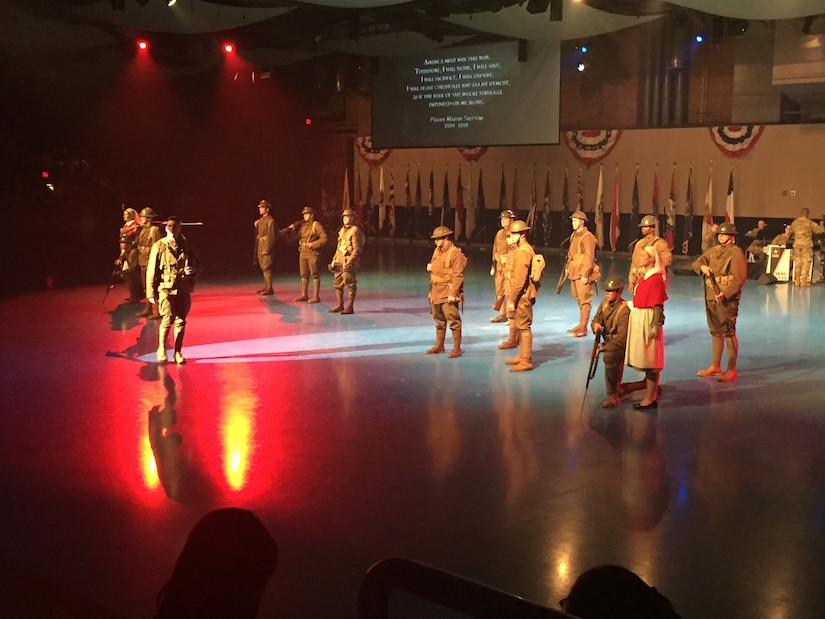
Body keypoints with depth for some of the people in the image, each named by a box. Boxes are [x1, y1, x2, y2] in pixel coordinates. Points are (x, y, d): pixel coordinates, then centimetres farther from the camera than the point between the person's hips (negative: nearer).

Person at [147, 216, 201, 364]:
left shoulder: (186, 245, 9)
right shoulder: (159, 246, 1)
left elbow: (197, 265, 16)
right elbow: (151, 270, 0)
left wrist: (193, 269, -9)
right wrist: (151, 293, -4)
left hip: (184, 288, 3)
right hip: (166, 288, -3)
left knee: (180, 321, 5)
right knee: (167, 320, -12)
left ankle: (178, 352, 17)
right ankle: (161, 350, 9)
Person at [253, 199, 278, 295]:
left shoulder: (270, 221, -13)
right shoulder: (260, 220, 14)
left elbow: (271, 236, -17)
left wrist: (267, 249, -19)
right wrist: (256, 226, 1)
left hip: (266, 248, -9)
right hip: (260, 247, 9)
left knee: (266, 268, -8)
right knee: (263, 268, 14)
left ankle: (269, 288, -4)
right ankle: (266, 287, 22)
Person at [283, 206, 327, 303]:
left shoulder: (316, 225, -7)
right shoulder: (302, 225, 14)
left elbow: (324, 239, -13)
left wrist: (313, 244, -18)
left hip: (313, 254, -7)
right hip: (303, 253, 7)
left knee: (315, 275, -3)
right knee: (304, 275, 12)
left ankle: (316, 296, -1)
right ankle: (304, 295, 21)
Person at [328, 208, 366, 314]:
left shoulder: (355, 231, -9)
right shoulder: (342, 230, 16)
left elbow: (357, 250, -15)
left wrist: (349, 262, -21)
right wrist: (334, 260, 16)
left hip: (349, 263, -9)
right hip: (339, 262, 9)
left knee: (350, 284, -6)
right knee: (337, 284, 12)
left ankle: (350, 307, -2)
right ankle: (340, 305, 21)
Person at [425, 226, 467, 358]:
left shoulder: (455, 253, -15)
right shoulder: (437, 251, 12)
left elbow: (458, 276, -19)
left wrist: (453, 294, -22)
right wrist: (430, 267, 4)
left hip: (448, 293, -9)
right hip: (436, 291, 9)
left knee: (453, 321, -5)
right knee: (439, 320, 17)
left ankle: (457, 348, 1)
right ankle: (439, 345, 28)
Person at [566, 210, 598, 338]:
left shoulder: (587, 237, -13)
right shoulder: (574, 235, 14)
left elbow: (589, 257, -17)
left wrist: (585, 274, -20)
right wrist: (568, 268, 16)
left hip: (583, 274, -9)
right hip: (574, 273, 9)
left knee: (584, 300, -5)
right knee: (579, 299, 14)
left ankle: (582, 328, -3)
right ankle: (581, 326, 23)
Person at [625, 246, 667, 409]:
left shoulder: (656, 278, -14)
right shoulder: (643, 277, 11)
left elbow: (658, 305, -17)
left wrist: (655, 326, -20)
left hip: (648, 321, -9)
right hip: (638, 320, 9)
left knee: (649, 361, -4)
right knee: (644, 358, 15)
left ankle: (651, 398, 2)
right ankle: (652, 389, 27)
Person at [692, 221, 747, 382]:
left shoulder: (736, 253, -8)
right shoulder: (713, 250, 14)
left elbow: (739, 279, -15)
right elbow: (696, 262, 17)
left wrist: (725, 294, -23)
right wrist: (702, 267, -7)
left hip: (728, 299, -8)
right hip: (711, 297, 8)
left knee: (729, 333, -7)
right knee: (715, 332, 16)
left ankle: (732, 370, -4)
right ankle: (715, 366, 26)